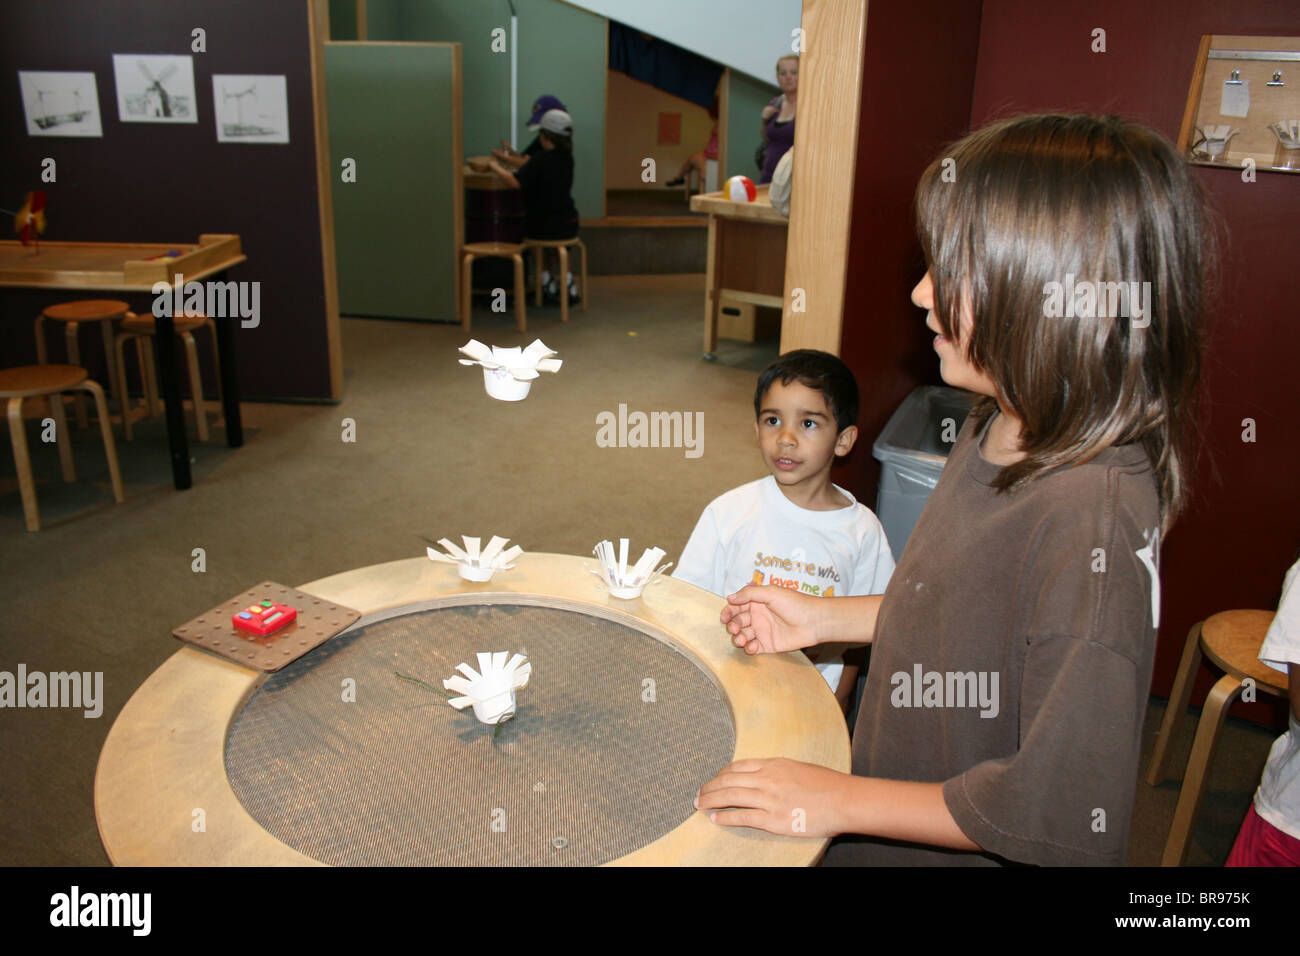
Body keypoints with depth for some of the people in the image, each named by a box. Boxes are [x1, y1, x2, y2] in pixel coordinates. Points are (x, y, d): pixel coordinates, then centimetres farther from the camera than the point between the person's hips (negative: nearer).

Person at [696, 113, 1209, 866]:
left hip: (957, 848, -7)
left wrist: (841, 801, -22)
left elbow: (1068, 813, -28)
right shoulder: (1001, 430, -5)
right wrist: (825, 619, 7)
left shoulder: (1091, 515, -33)